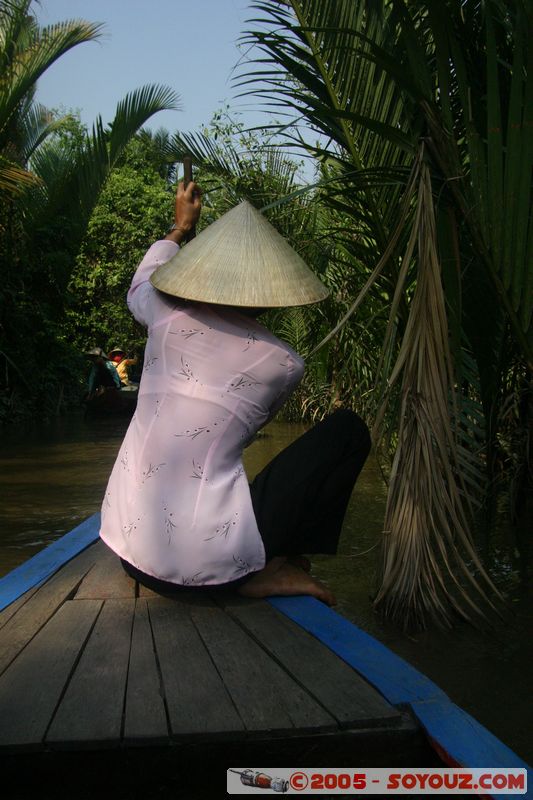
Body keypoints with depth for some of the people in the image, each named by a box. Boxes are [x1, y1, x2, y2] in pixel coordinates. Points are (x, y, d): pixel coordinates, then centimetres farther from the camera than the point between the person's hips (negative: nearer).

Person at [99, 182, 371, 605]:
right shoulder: (285, 363, -3)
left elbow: (139, 288, 29)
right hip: (210, 564, -5)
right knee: (348, 429, 5)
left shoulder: (168, 318, 1)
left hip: (129, 547, 6)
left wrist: (179, 227, 41)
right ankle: (272, 569, 5)